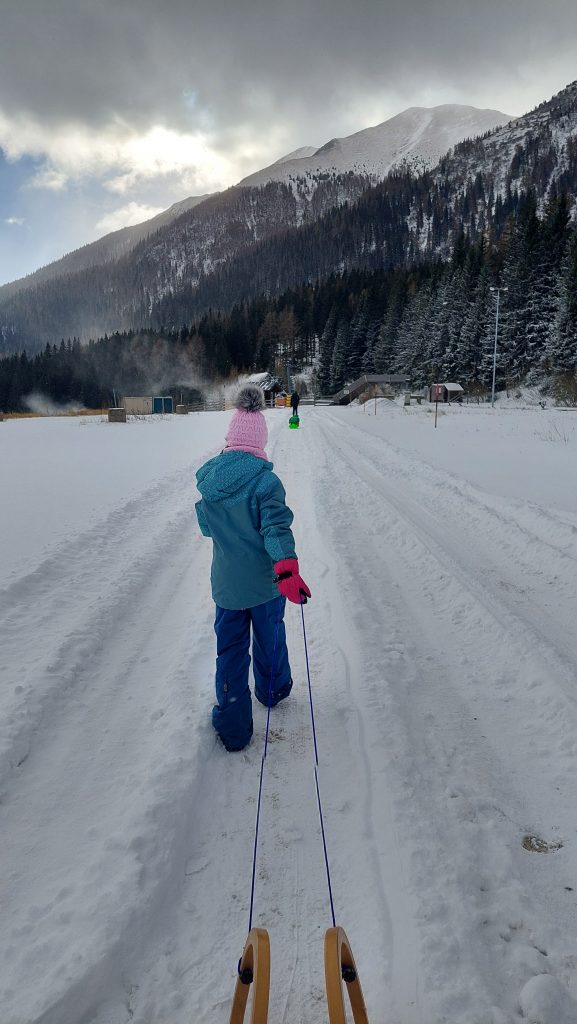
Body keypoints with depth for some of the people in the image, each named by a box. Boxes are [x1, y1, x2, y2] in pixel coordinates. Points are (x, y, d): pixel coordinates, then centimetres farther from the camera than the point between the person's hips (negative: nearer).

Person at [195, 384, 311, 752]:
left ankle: (234, 727, 19)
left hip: (225, 582, 3)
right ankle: (273, 690, 46)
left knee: (231, 649, 12)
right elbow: (276, 526, -29)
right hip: (265, 581, -2)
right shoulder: (266, 480, -20)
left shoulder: (208, 478, -5)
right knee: (269, 638, 22)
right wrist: (288, 571, -33)